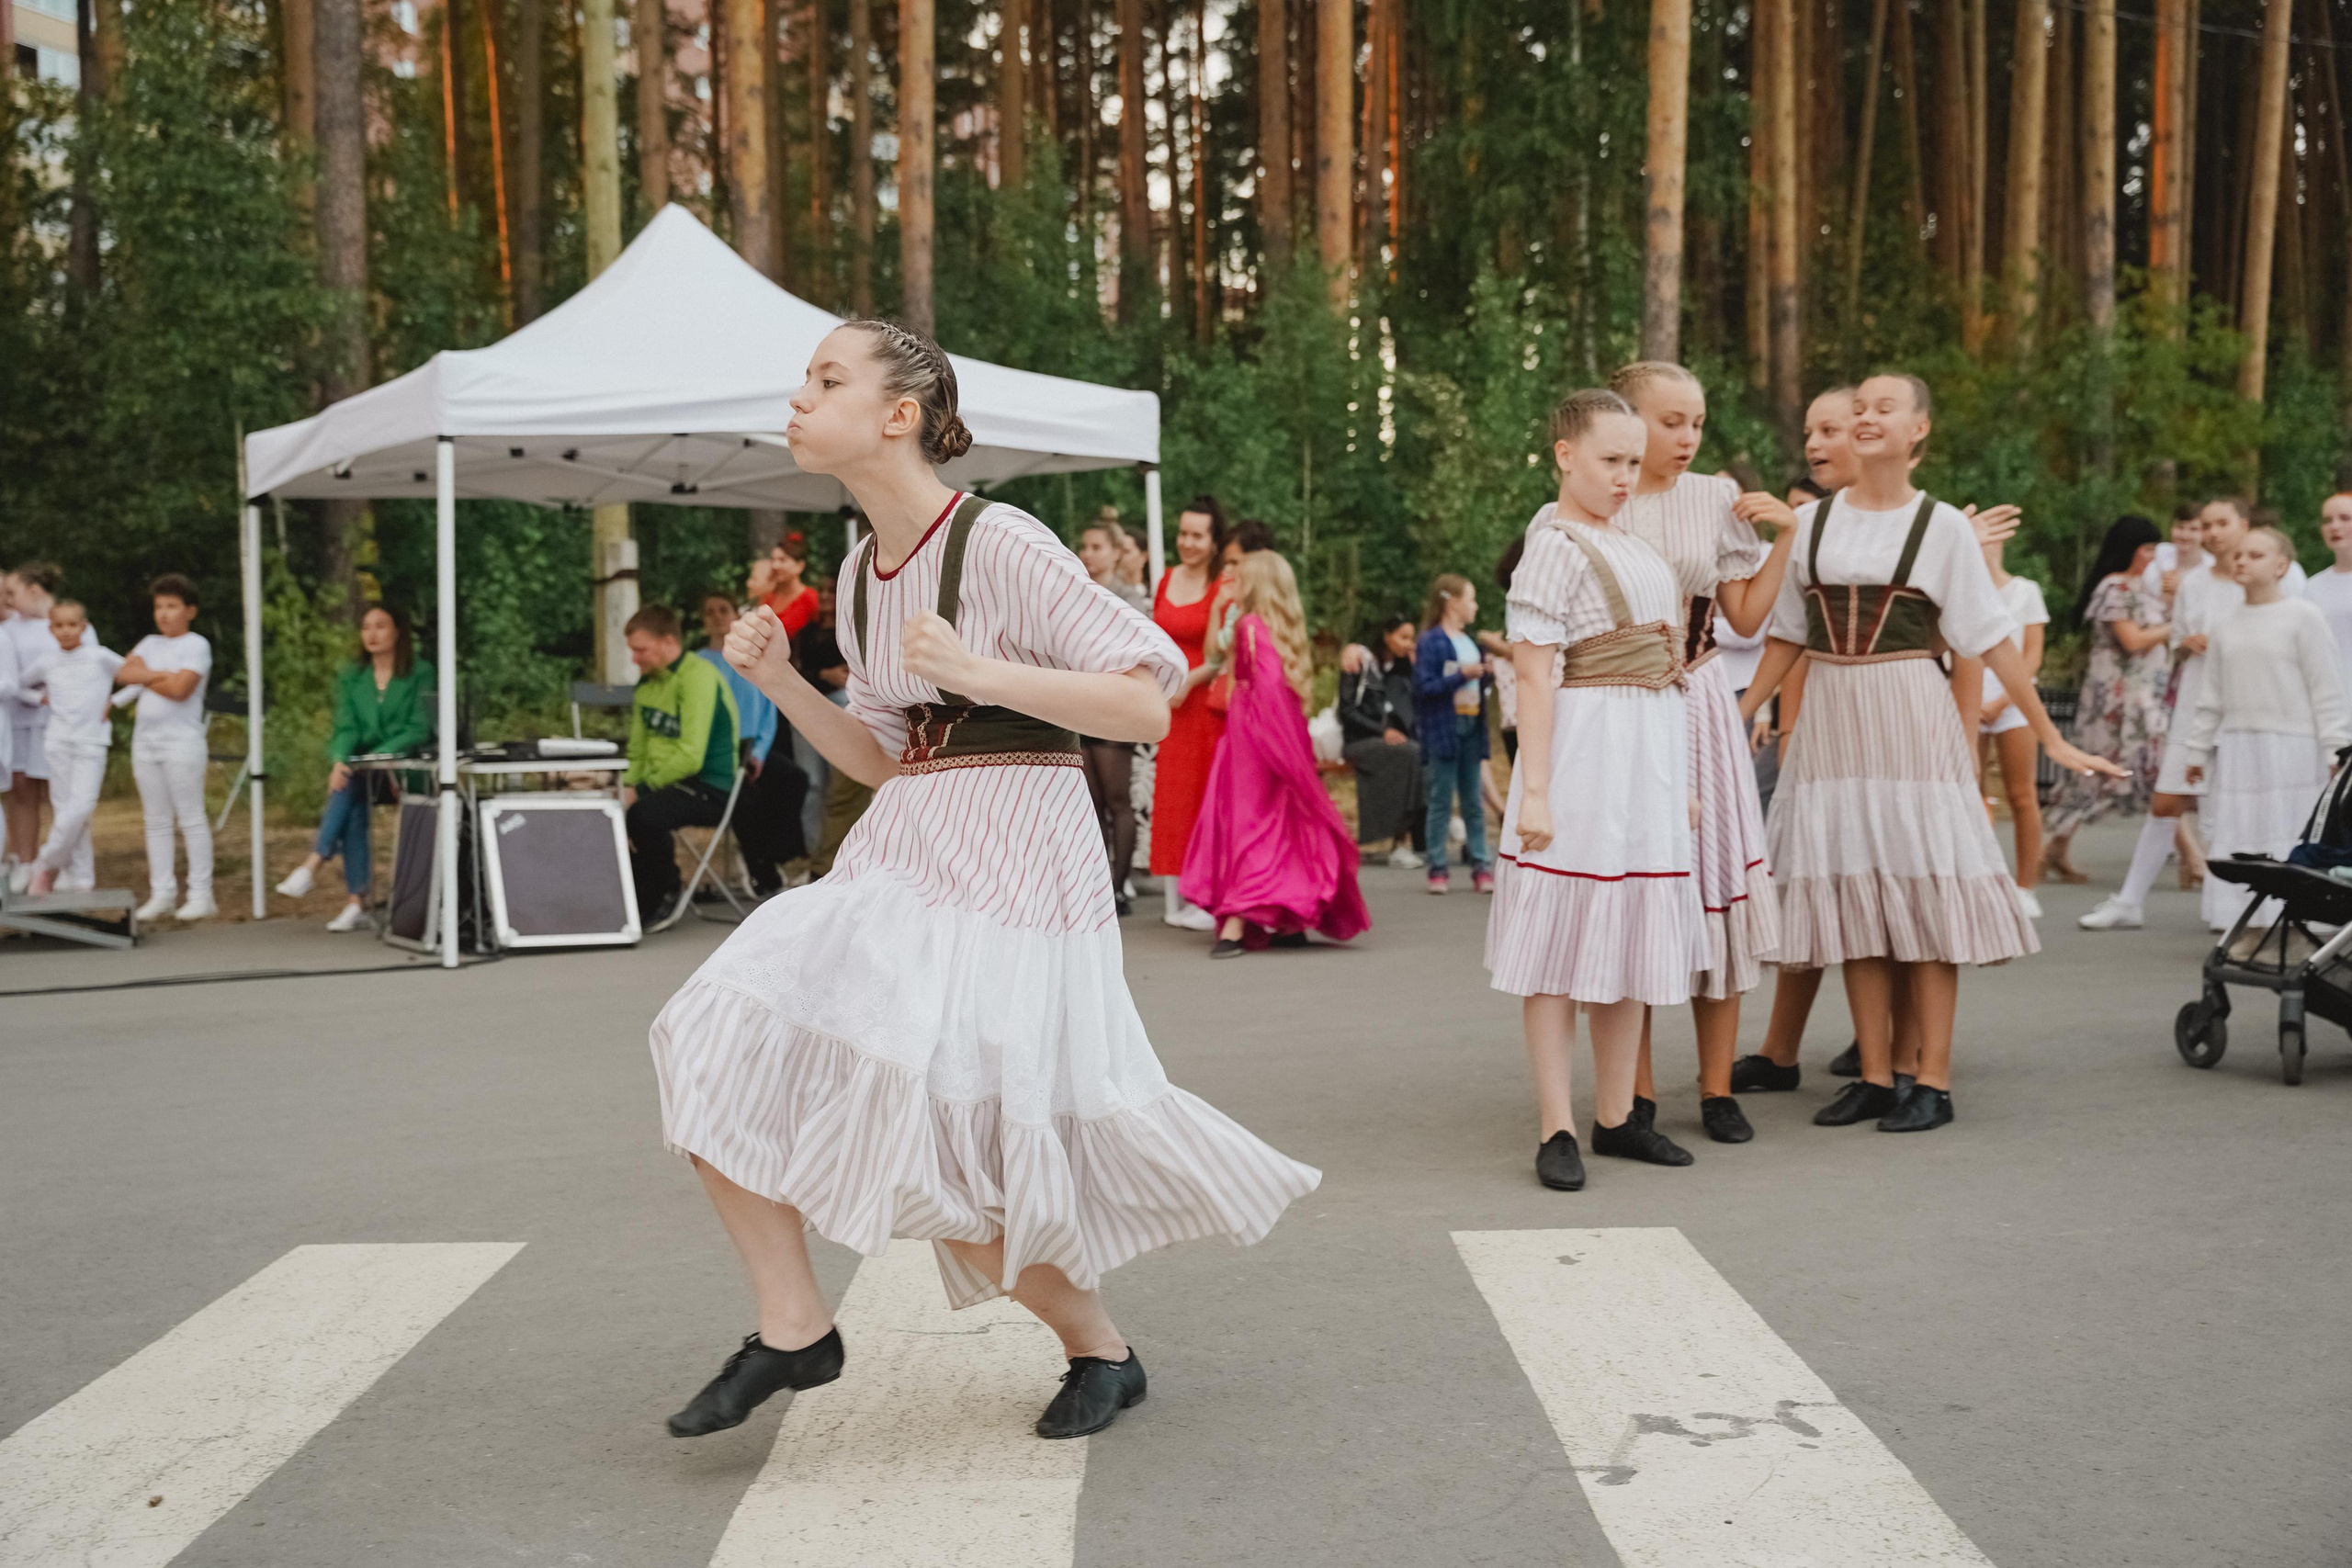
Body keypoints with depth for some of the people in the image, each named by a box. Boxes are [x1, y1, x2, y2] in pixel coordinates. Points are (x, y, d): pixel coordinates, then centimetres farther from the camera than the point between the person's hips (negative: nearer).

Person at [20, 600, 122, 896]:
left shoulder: (100, 658, 0)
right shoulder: (46, 663, 8)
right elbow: (22, 684, 25)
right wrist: (41, 697, 12)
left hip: (92, 742, -3)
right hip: (58, 742, 3)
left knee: (80, 808, -15)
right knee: (66, 810, 0)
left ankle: (46, 865, 1)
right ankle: (78, 880, 6)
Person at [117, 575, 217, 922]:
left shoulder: (196, 645, -3)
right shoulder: (150, 644, 16)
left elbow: (180, 689, -16)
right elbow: (123, 673, 1)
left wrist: (145, 677, -2)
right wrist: (161, 675, -10)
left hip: (181, 741, -6)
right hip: (145, 739, 7)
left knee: (191, 819, -4)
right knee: (156, 821, 8)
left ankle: (200, 894, -1)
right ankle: (161, 893, 11)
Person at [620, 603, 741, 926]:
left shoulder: (698, 677, -16)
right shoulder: (647, 681, 12)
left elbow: (690, 758, -24)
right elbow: (637, 751, 18)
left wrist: (640, 790, -22)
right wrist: (626, 786, -2)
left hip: (710, 789, -9)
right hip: (664, 783, 9)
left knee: (643, 814, -32)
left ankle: (665, 896, -8)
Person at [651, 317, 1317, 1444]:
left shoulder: (999, 544, -12)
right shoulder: (863, 572, 12)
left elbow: (1148, 705, -15)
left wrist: (982, 674, -22)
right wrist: (778, 681, 5)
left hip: (1008, 866, -8)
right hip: (898, 861, 8)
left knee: (953, 1166, -9)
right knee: (723, 1055, -7)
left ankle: (1100, 1349, 18)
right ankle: (792, 1326, 8)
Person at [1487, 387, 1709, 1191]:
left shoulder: (1631, 544, 16)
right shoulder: (1555, 546, -10)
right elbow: (1536, 673, -16)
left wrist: (1681, 777, 20)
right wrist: (1535, 790, -22)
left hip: (1649, 757, 9)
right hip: (1586, 753, -9)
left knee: (1633, 936, 12)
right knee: (1562, 941, -3)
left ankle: (1616, 1116, 22)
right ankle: (1557, 1130, 1)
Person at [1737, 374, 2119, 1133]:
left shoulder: (1942, 526, 0)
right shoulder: (1814, 521, 8)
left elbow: (1993, 640, -1)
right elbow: (1786, 635, 14)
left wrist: (2052, 738, -3)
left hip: (1910, 716, -3)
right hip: (1831, 720, 3)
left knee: (1923, 887, -3)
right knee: (1851, 893, 5)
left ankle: (1933, 1081, 4)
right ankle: (1875, 1077, 13)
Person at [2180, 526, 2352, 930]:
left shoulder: (2303, 616, -2)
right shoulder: (2224, 625, 13)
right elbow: (2211, 696, 17)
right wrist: (2196, 748, 15)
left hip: (2291, 747, -5)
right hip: (2236, 747, 5)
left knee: (2290, 839, -4)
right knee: (2237, 839, 4)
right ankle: (2239, 922, 9)